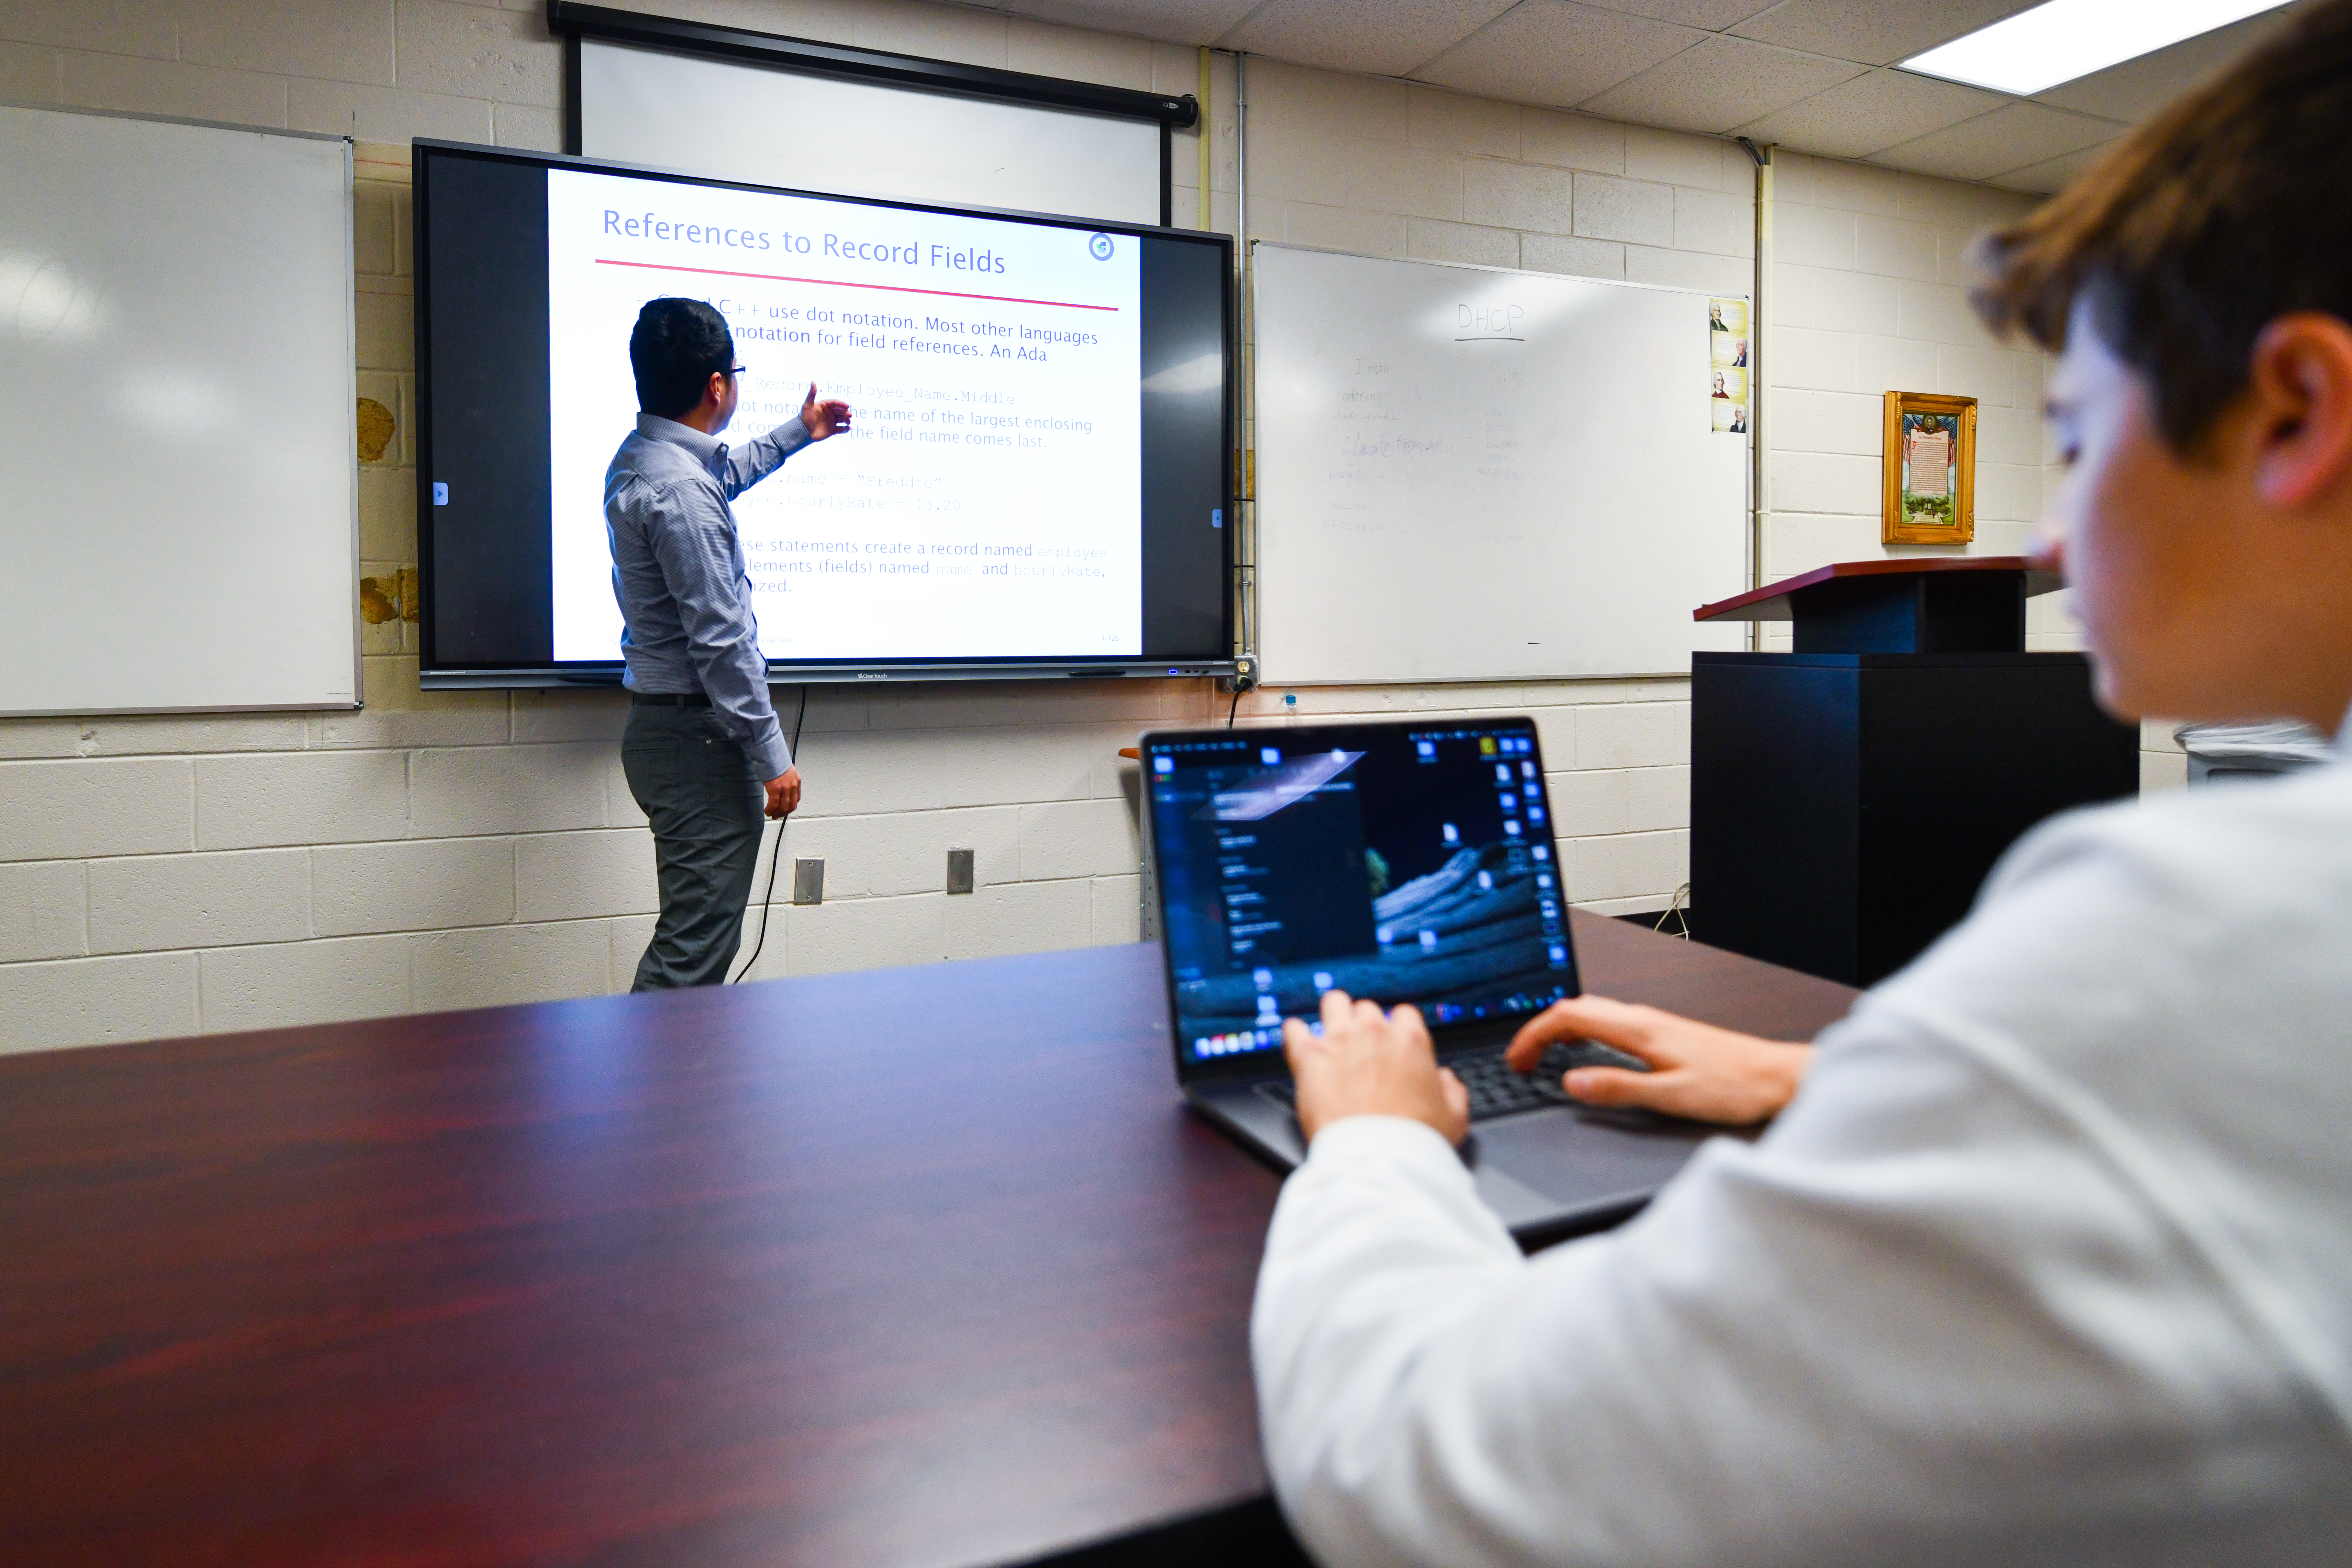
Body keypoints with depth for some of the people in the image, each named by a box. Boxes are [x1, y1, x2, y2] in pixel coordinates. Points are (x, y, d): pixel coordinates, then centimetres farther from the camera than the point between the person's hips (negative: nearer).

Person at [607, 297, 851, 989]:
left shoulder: (640, 459, 12)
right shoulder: (680, 492, -20)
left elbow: (726, 475, 36)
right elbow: (720, 641, -22)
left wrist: (799, 433, 47)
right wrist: (773, 757, -16)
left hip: (664, 725, 11)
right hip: (699, 733, -11)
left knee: (693, 932, 17)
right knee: (695, 946, -6)